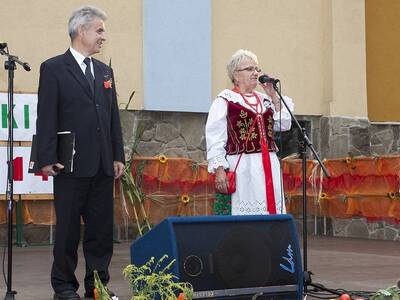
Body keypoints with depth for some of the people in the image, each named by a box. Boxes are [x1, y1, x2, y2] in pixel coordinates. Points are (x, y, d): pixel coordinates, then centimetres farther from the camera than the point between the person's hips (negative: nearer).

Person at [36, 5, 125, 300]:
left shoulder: (105, 71, 15)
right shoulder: (53, 68, -3)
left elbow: (113, 117, 16)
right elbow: (46, 117, -7)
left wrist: (118, 155, 11)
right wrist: (47, 158, -13)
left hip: (103, 166, 5)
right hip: (72, 165, -5)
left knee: (102, 229, 8)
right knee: (68, 229, 4)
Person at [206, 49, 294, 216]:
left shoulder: (265, 99, 19)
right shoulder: (224, 100, 2)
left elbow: (284, 124, 8)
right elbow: (215, 138, -5)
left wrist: (273, 95, 6)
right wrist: (219, 169, -15)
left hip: (269, 167, 6)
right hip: (241, 169, -6)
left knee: (271, 213, 4)